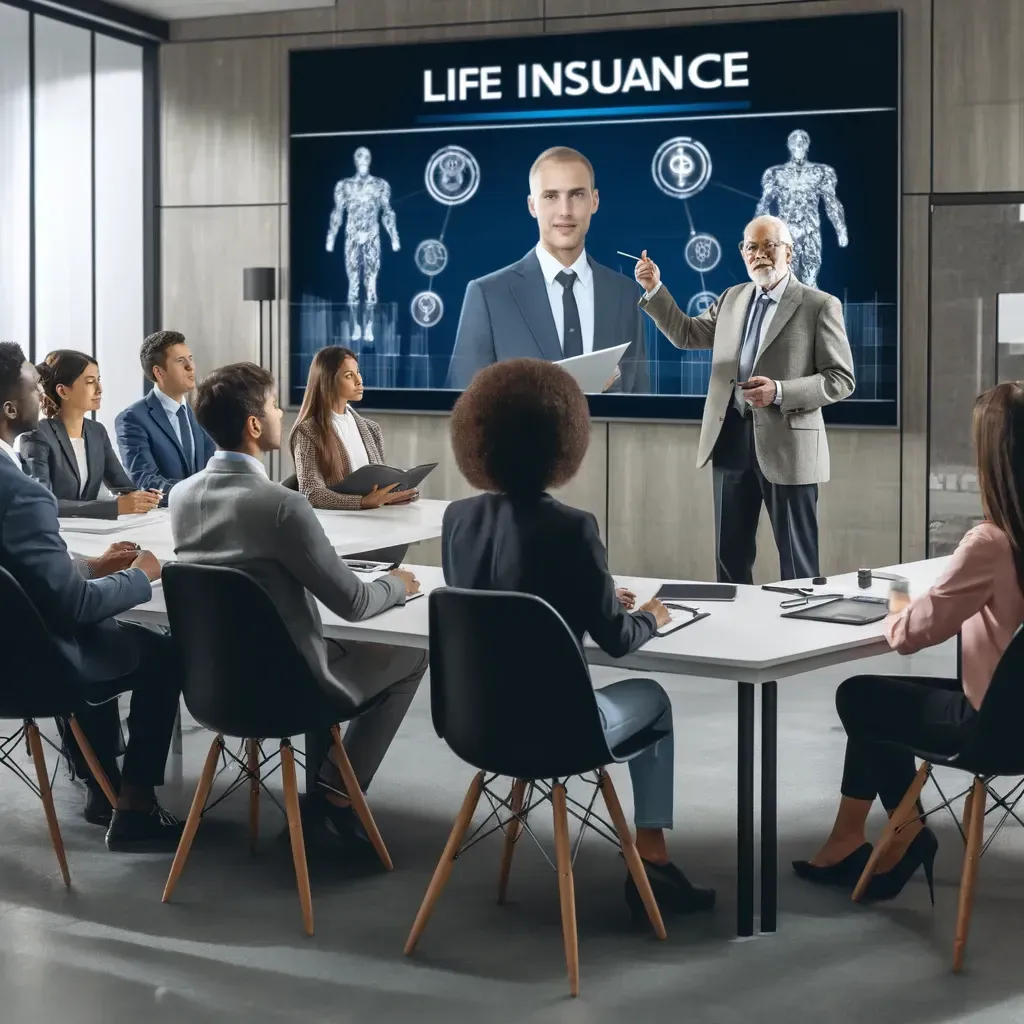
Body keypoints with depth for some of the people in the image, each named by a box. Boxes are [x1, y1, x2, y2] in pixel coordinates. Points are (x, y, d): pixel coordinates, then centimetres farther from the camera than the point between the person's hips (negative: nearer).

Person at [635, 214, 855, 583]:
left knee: (797, 561, 3)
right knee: (730, 555, 12)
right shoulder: (731, 299, 13)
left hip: (786, 444, -5)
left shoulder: (819, 306, -5)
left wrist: (780, 392, -20)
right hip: (731, 440, 6)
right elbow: (686, 334, 22)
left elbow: (841, 379, -8)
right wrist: (654, 289, 9)